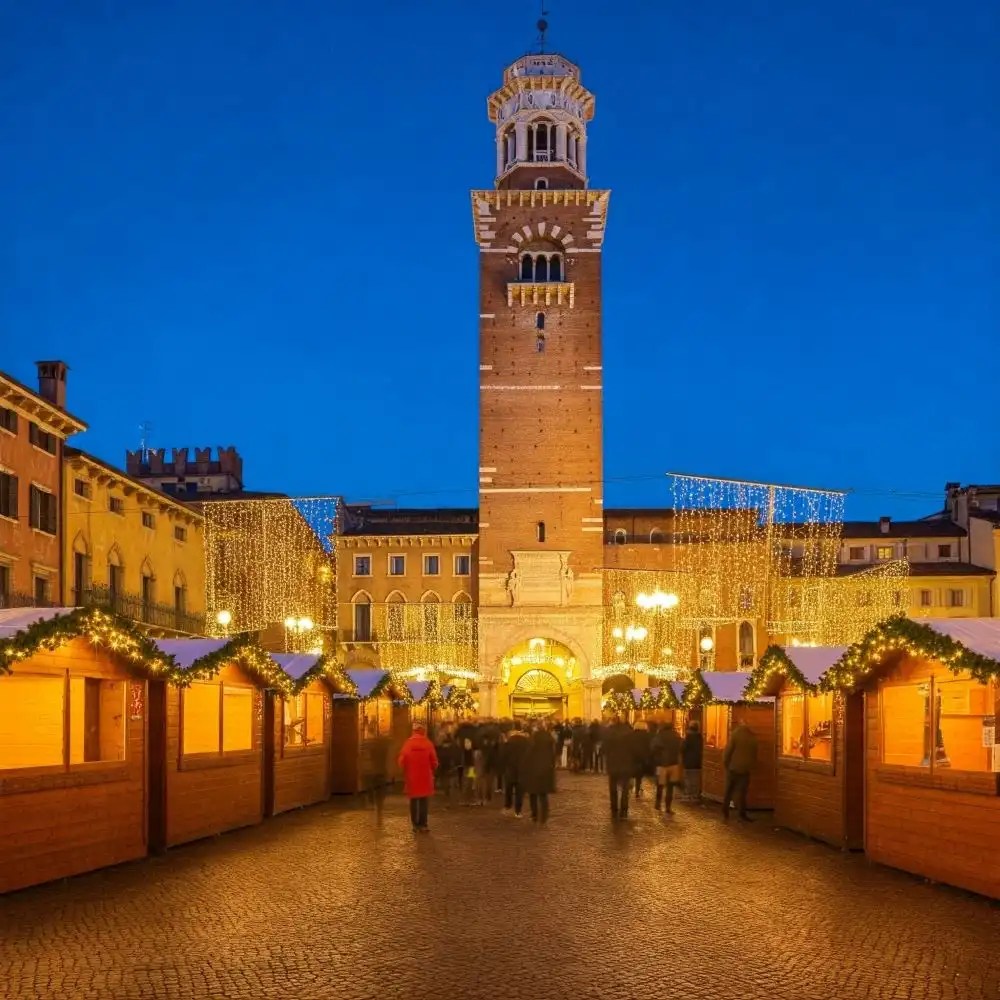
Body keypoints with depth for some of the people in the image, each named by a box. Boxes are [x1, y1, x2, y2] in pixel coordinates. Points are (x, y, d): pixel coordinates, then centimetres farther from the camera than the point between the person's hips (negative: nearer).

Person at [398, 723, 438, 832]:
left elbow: (402, 761, -4)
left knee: (413, 800, 12)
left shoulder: (407, 744, -5)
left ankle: (415, 824, 15)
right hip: (425, 777, -1)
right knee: (423, 801, 5)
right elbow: (434, 761, -6)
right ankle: (422, 824, 2)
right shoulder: (428, 744, -7)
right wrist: (432, 771, 14)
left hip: (411, 777, 1)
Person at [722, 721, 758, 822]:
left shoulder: (735, 734, -10)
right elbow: (754, 754, 9)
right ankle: (742, 814, 1)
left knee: (728, 790, 9)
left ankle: (725, 812, 11)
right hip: (746, 768, 2)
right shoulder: (753, 736, 2)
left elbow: (728, 750, -12)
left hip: (733, 767, -2)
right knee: (742, 792, 6)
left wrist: (725, 763, 1)